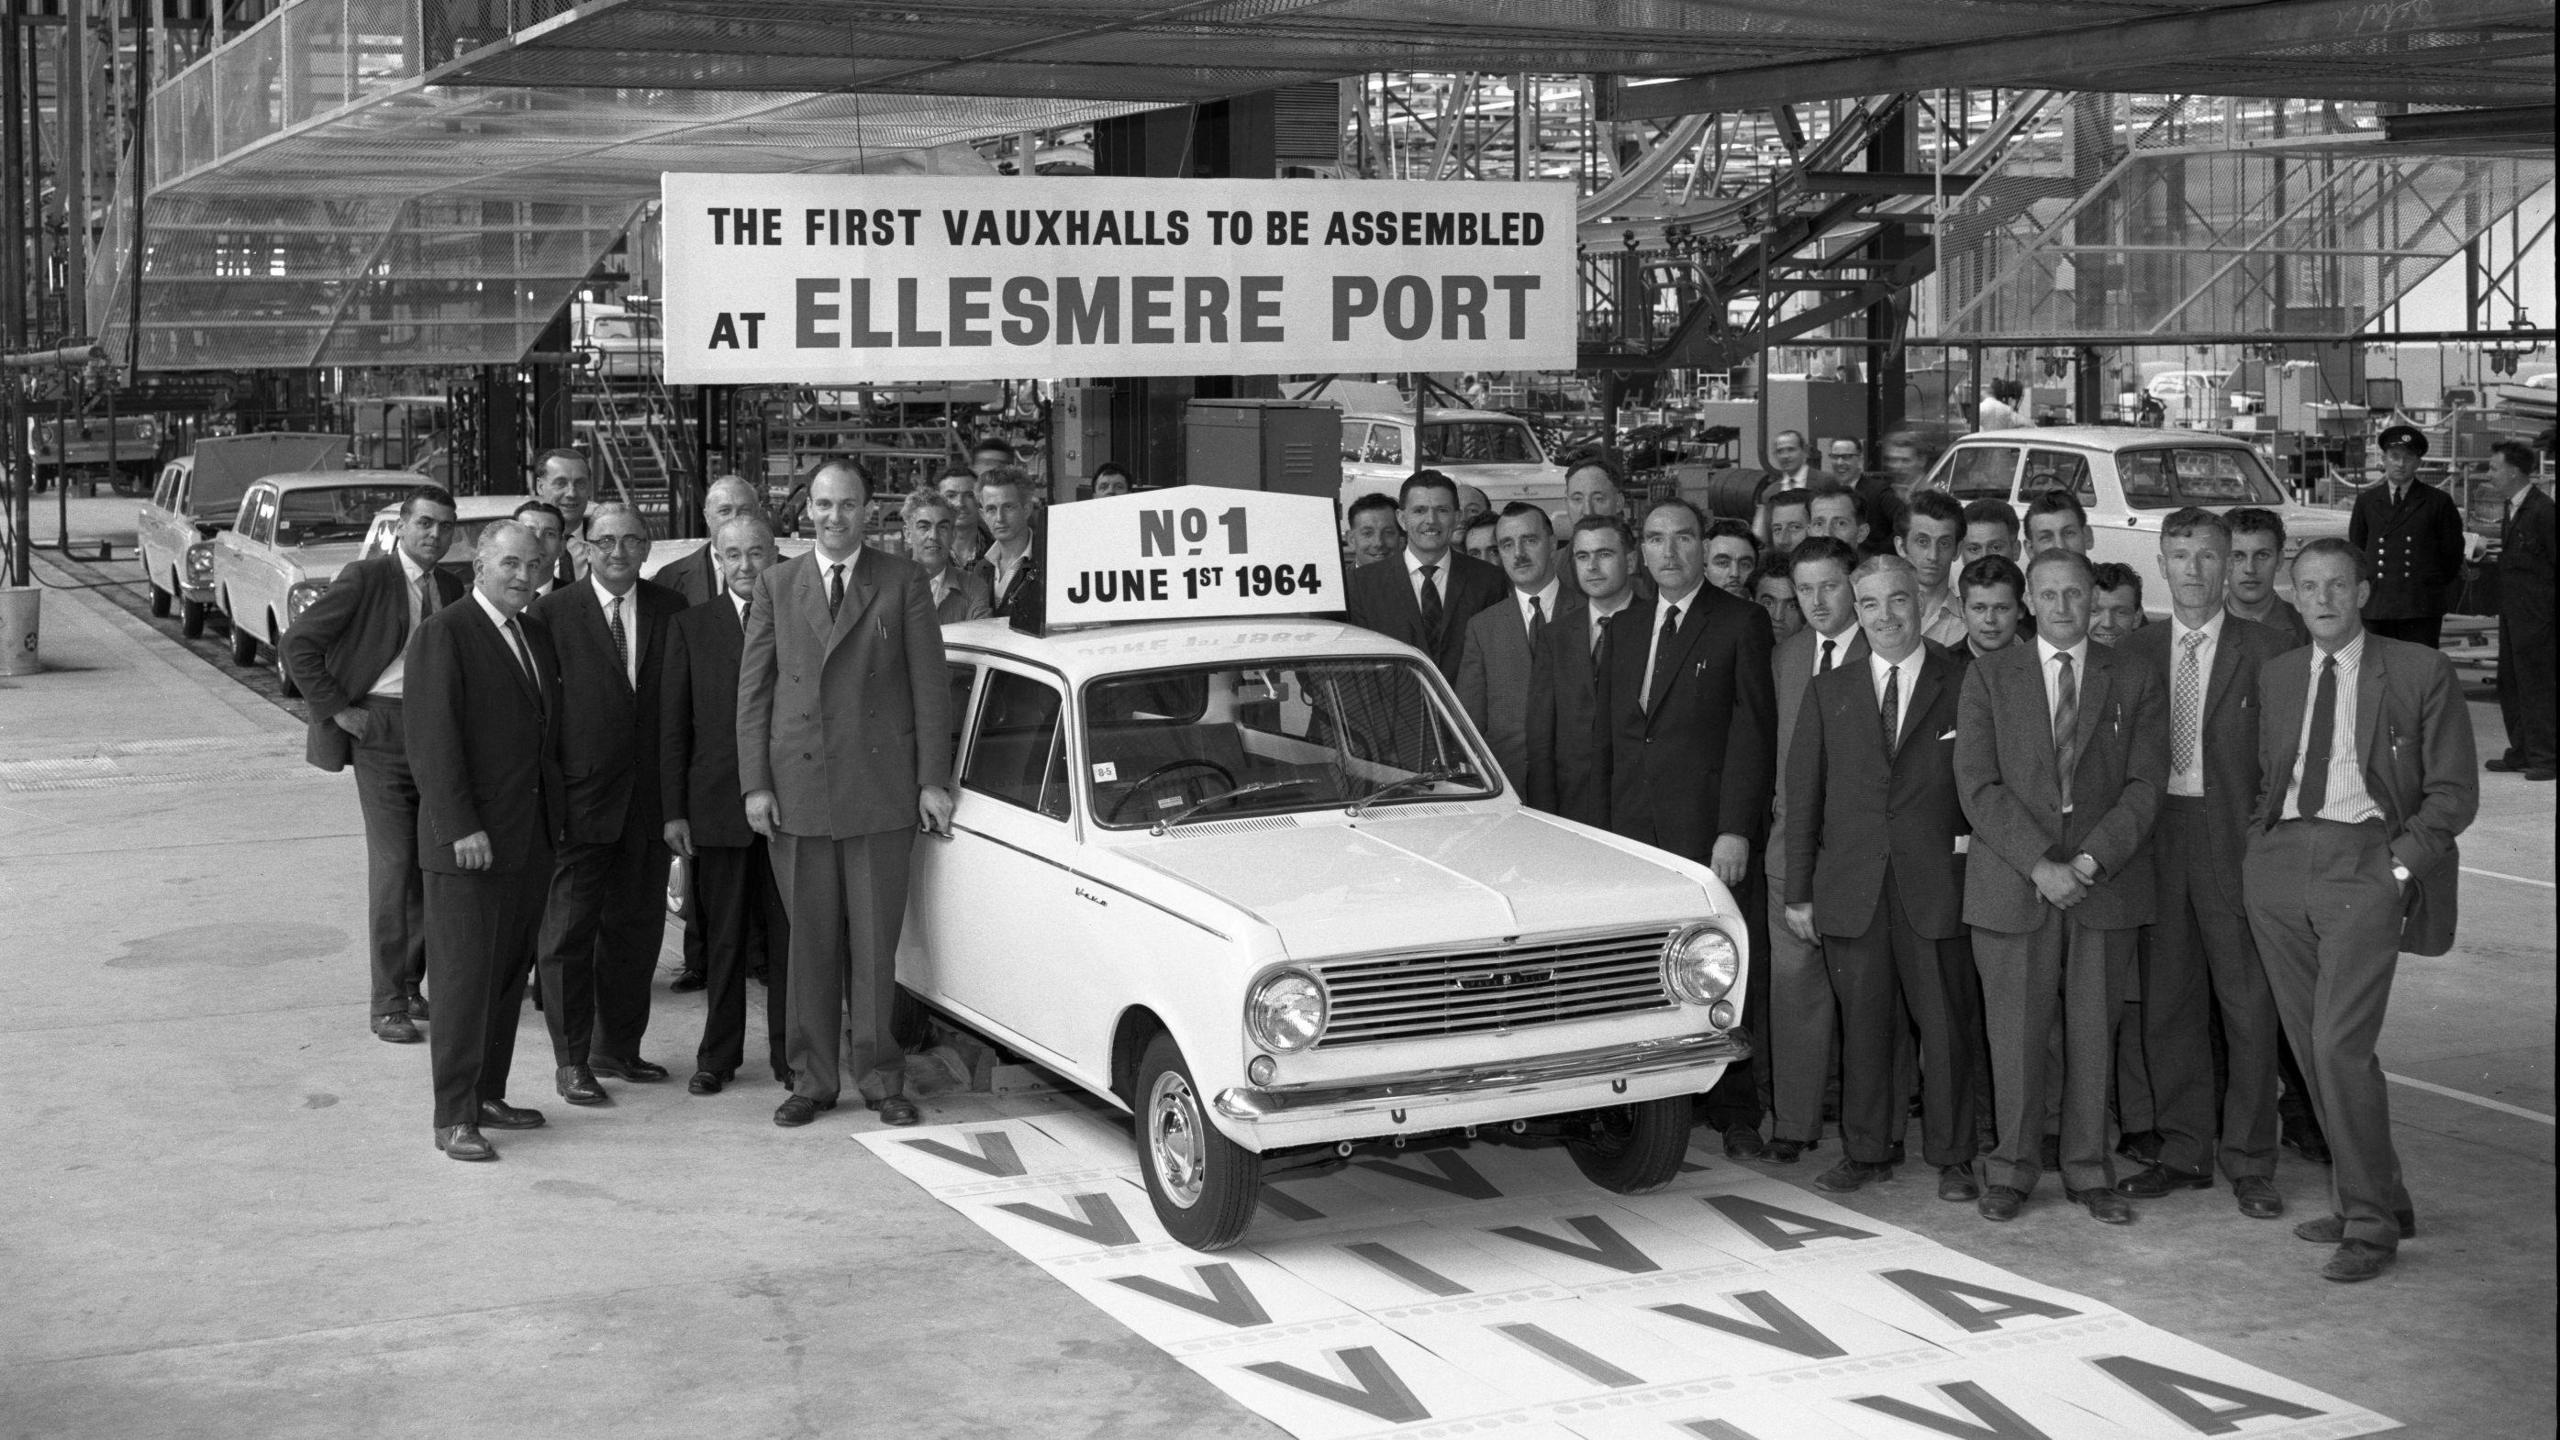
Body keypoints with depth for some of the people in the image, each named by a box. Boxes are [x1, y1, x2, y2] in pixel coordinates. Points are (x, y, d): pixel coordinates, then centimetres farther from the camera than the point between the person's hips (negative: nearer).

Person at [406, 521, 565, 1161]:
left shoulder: (536, 634, 15)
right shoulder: (442, 634, -10)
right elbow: (432, 742, -15)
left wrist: (556, 815, 11)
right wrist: (460, 827, -20)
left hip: (531, 837, 8)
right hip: (467, 839, -7)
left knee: (509, 974, 12)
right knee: (463, 978, -4)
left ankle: (487, 1096, 22)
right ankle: (454, 1118, 0)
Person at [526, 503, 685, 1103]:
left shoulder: (671, 609, 6)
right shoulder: (553, 613, -5)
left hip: (649, 799, 4)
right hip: (581, 799, -4)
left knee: (637, 927, 13)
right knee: (570, 930, 0)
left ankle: (617, 1047, 26)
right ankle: (572, 1062, 7)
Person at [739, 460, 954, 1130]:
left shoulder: (903, 582, 5)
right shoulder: (776, 585, 9)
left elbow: (930, 685, 3)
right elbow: (752, 690, 7)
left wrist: (932, 779, -2)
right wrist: (755, 783, -1)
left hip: (880, 788, -1)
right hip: (797, 786, 1)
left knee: (876, 942, 2)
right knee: (811, 943, 6)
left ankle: (881, 1078, 12)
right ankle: (813, 1080, 15)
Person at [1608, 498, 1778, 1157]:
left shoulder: (1739, 626, -2)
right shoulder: (1625, 626, 15)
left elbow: (1753, 734, -6)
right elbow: (1614, 730, 14)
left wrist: (1736, 830, -13)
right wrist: (1610, 819, 5)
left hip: (1708, 829, -4)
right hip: (1633, 826, 4)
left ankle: (1735, 1112, 9)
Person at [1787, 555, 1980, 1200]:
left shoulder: (1963, 684, 3)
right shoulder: (1829, 691, 10)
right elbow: (1802, 794, 9)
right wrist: (1797, 892, 4)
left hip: (1936, 885, -2)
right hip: (1850, 886, 2)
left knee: (1947, 1023, 2)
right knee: (1862, 1024, 7)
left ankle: (1951, 1158, 14)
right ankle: (1865, 1151, 18)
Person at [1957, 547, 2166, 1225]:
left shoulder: (2132, 683, 8)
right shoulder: (1988, 676, 5)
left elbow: (2145, 785, 0)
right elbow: (1978, 784, -3)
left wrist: (2090, 860, -13)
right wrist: (2039, 864, -13)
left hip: (2106, 882, 1)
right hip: (2013, 881, -1)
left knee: (2095, 1030, 5)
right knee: (2015, 1032, 1)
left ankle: (2088, 1169, 16)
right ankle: (2013, 1168, 14)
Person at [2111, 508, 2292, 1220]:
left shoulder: (2265, 652, 0)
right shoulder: (2133, 652, 9)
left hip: (2235, 840, -3)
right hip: (2154, 839, 3)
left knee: (2248, 1002, -1)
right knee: (2164, 1000, 8)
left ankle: (2248, 1161, 9)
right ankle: (2183, 1151, 19)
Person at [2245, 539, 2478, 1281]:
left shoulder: (2421, 672, 1)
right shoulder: (2277, 675, 16)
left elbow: (2454, 791, 1)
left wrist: (2400, 865, -9)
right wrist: (2260, 845, 8)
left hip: (2366, 860, -5)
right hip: (2282, 858, 5)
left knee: (2340, 1045, -14)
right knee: (2310, 1046, 6)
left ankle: (2370, 1224, -3)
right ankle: (2375, 1198, 21)